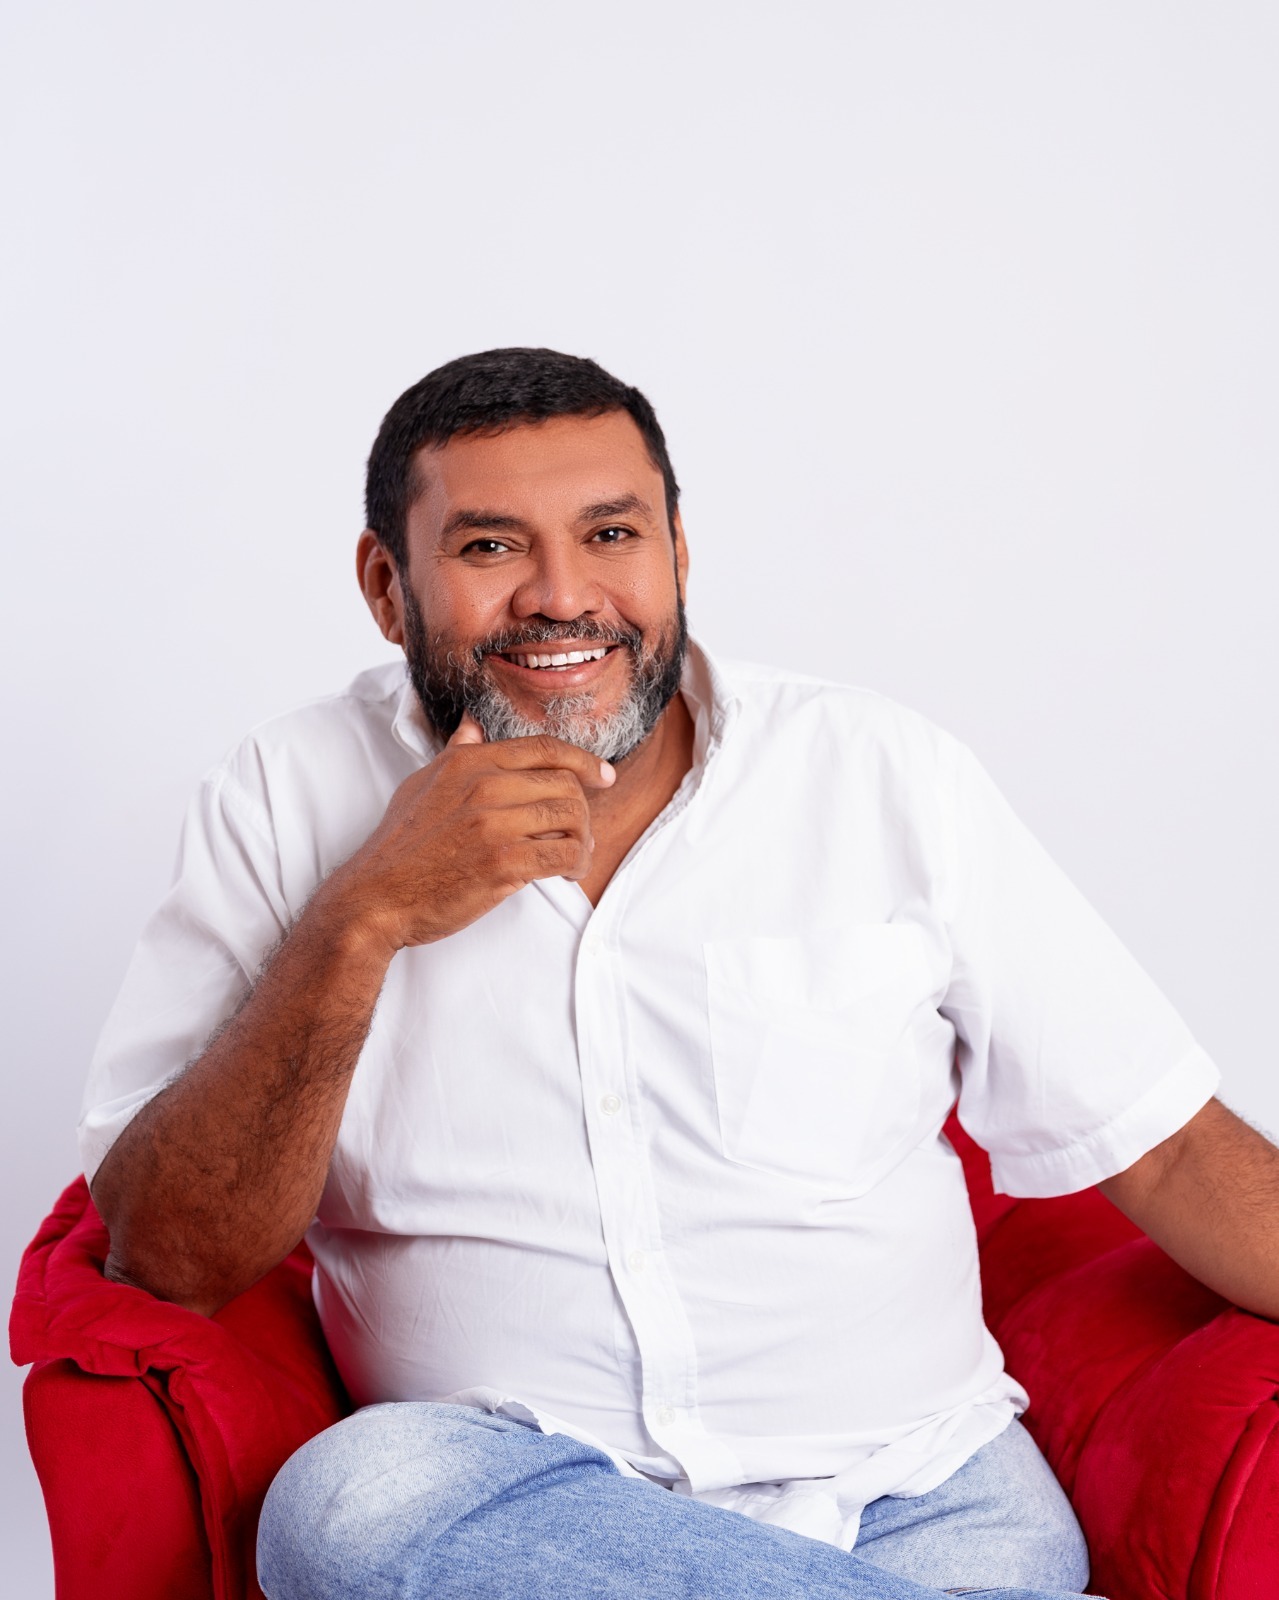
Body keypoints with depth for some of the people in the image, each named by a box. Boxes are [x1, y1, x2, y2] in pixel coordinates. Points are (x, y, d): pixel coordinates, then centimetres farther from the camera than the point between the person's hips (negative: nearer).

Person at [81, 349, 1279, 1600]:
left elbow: (1168, 1150, 4)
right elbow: (169, 1261, -5)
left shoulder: (889, 779, 3)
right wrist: (358, 922, -16)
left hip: (917, 1495, -1)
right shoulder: (287, 805, 2)